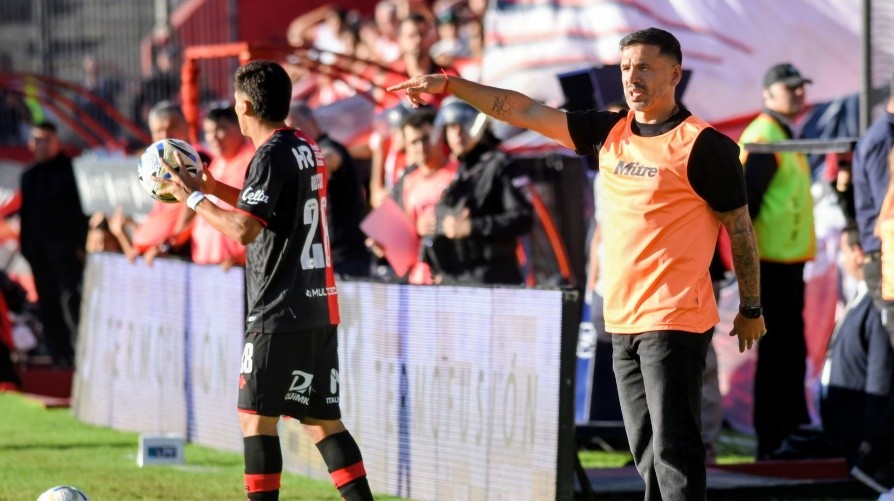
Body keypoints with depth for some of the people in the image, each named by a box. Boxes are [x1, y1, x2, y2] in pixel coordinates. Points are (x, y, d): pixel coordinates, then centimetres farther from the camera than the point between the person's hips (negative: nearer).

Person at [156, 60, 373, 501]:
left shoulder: (271, 157, -13)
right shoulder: (308, 149, 14)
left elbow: (243, 230, -21)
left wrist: (192, 198, -10)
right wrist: (212, 187, 26)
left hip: (280, 312, -9)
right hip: (320, 307, 9)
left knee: (257, 417, -3)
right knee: (323, 420, 10)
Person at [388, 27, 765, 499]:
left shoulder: (703, 145, -8)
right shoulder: (609, 132, 10)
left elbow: (739, 227, -2)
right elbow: (527, 112, 9)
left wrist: (751, 309, 2)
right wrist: (450, 85, 4)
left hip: (675, 322, -7)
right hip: (623, 319, 7)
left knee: (673, 449, -10)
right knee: (647, 451, 11)